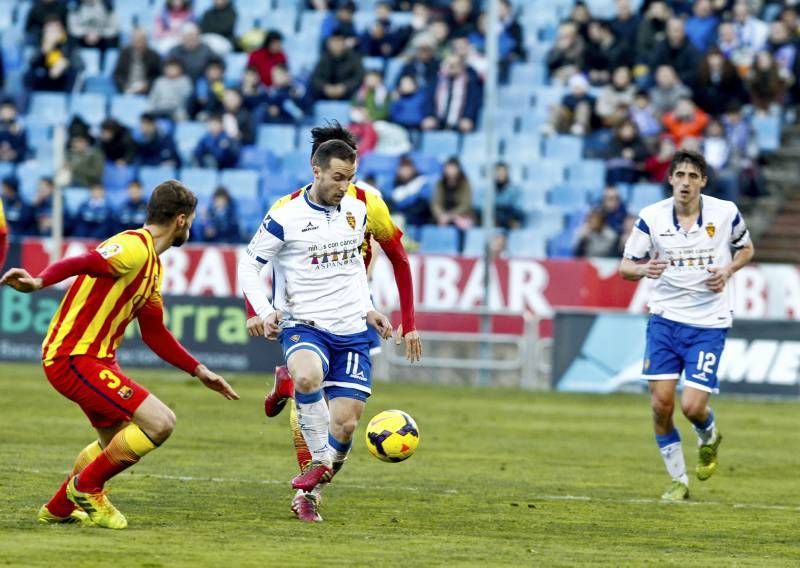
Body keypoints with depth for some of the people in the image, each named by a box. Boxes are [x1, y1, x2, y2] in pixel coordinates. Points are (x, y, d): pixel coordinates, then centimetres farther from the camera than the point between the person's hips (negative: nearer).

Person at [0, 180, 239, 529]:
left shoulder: (153, 266, 17)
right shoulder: (133, 248, -15)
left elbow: (154, 334, 25)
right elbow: (81, 263, -32)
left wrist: (199, 371, 24)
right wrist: (38, 282, -50)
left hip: (97, 358, 11)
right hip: (74, 358, -11)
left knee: (117, 441, 26)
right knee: (160, 422, -18)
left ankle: (59, 508, 38)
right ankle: (87, 486, -1)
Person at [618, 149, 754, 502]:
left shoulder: (725, 213, -6)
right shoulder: (651, 217, -5)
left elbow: (745, 248, 14)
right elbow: (625, 266, 1)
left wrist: (728, 271, -7)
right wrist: (643, 269, -23)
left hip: (709, 323, -1)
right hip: (665, 318, 2)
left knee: (692, 406, -11)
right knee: (661, 402, -6)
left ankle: (709, 437, 27)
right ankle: (678, 481, 13)